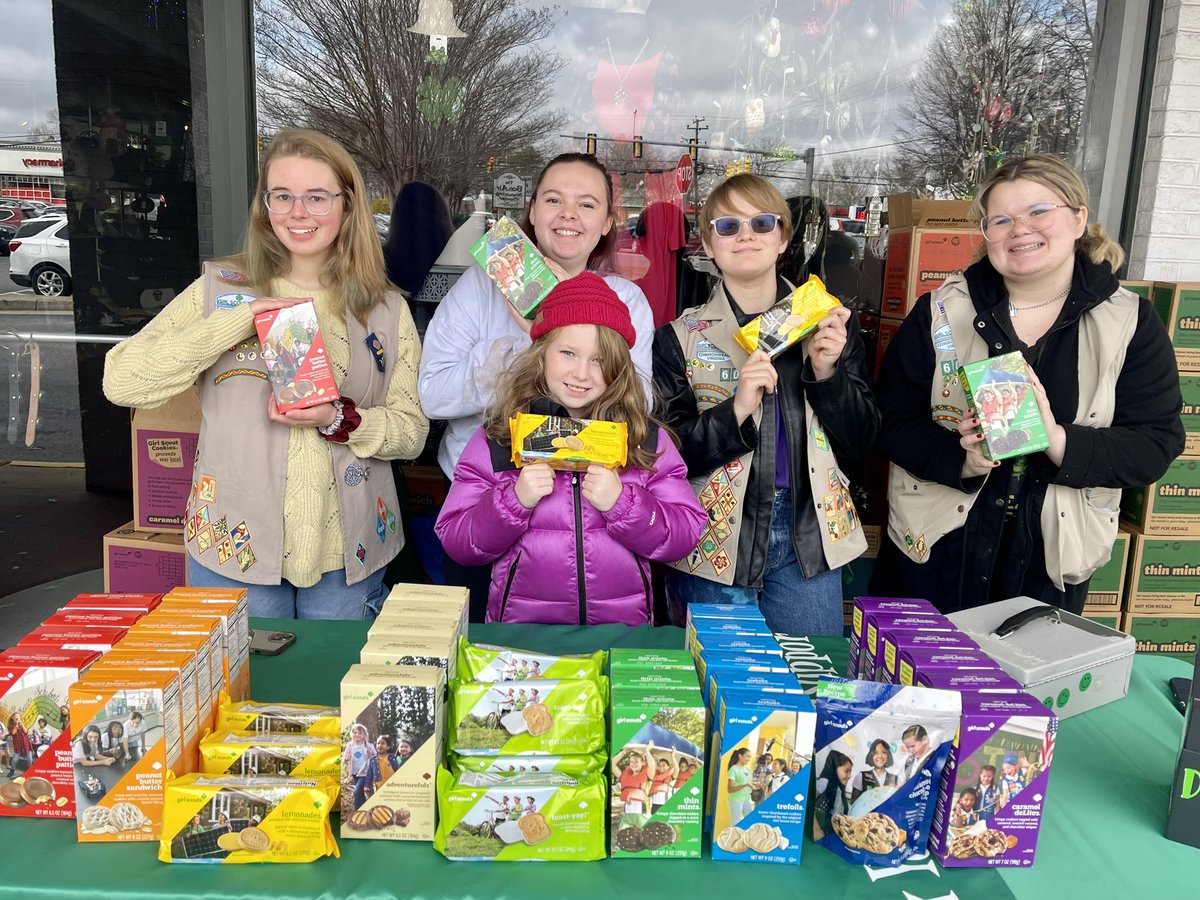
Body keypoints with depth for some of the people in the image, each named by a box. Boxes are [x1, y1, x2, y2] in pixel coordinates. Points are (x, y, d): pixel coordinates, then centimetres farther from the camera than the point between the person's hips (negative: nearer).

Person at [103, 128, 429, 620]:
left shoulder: (388, 309, 4)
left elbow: (412, 431, 2)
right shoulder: (220, 288, 0)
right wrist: (241, 319, -16)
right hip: (235, 544, -1)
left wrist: (339, 420, -18)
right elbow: (121, 380, -9)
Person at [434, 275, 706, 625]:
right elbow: (454, 542, 1)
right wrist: (514, 501, -13)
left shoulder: (647, 439, 7)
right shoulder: (496, 439, 4)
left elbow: (685, 536, 2)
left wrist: (621, 503, -12)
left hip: (622, 625, 1)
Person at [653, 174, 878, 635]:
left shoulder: (829, 323, 5)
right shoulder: (680, 337, 0)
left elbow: (860, 441, 5)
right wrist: (734, 411, -22)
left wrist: (828, 374, -12)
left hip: (808, 536, 2)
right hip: (714, 541, -1)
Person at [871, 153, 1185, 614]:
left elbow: (1156, 443, -7)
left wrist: (1059, 441, -25)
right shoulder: (941, 312, -5)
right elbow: (892, 420, -6)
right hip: (936, 547, 0)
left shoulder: (1131, 324, -3)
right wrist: (959, 459, -24)